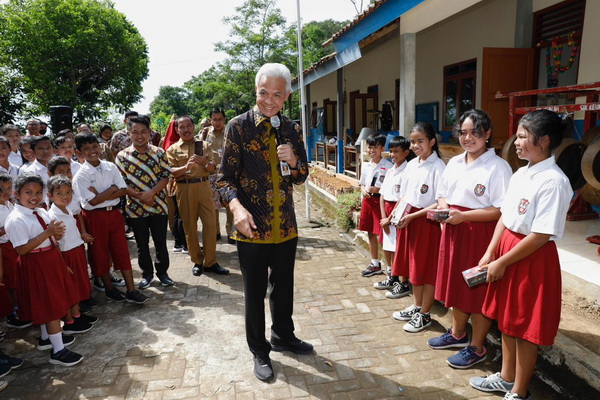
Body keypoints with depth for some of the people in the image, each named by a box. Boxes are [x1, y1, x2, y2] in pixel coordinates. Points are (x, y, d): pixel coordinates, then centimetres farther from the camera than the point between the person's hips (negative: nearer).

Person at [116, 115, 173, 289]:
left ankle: (162, 271, 27)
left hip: (158, 205, 0)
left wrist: (151, 192, -19)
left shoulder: (159, 153, -1)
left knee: (161, 242, 10)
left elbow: (165, 177, -4)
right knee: (142, 244, 12)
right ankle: (147, 274, 28)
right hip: (135, 208, 0)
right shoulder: (122, 156, -2)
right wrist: (138, 195, -17)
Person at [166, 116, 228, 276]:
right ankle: (197, 261, 18)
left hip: (203, 186, 1)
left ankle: (210, 262, 9)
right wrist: (186, 167, -23)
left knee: (210, 223, -1)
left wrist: (205, 162, -19)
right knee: (189, 225, 5)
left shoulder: (204, 145, 10)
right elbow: (171, 171, -5)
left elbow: (212, 168, 3)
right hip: (184, 189, -1)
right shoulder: (172, 149, 6)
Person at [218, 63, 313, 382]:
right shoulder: (238, 126, -7)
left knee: (283, 286, 20)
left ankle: (283, 337, 43)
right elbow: (225, 176, -10)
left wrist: (293, 161, -11)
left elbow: (301, 177, 12)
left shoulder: (291, 129, 6)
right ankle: (260, 351, 30)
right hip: (252, 227, -4)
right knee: (255, 292, 10)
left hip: (286, 226, 4)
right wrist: (237, 207, -28)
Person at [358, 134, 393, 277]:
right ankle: (375, 264, 30)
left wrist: (377, 189, -22)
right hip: (367, 200, 7)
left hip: (380, 200, -7)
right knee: (371, 233, 15)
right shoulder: (366, 166, 10)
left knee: (381, 235, -6)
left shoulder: (388, 166, -11)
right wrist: (363, 190, -2)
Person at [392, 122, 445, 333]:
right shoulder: (411, 165, 8)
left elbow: (440, 202, -17)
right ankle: (416, 306, 34)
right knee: (413, 266, 17)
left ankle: (424, 315, 20)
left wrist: (412, 216, -19)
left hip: (427, 221, -7)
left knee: (427, 269, 5)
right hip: (408, 220, 7)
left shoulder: (437, 166, -14)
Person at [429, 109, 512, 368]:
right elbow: (442, 194, 18)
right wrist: (443, 206, -4)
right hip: (453, 231, 7)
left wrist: (463, 215, -23)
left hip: (481, 234, -7)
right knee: (457, 284, 18)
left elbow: (501, 210, -18)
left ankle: (476, 347, 23)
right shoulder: (454, 163, 10)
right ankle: (457, 334, 38)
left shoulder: (498, 167, -13)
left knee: (478, 291, 5)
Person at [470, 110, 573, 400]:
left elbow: (541, 236, -21)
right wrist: (490, 254, 0)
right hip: (506, 249, 8)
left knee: (525, 327, 8)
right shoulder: (520, 174, 5)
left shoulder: (553, 181, -20)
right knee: (507, 319, 19)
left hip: (533, 259, -8)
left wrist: (501, 263, -15)